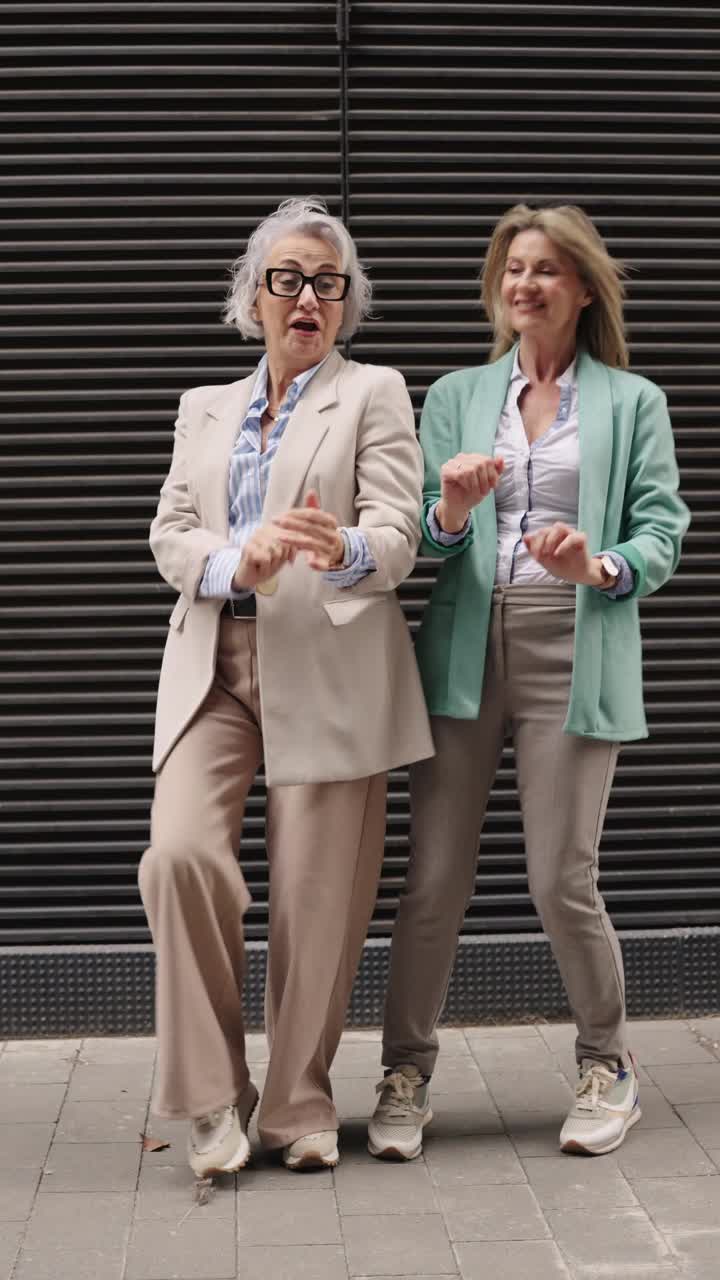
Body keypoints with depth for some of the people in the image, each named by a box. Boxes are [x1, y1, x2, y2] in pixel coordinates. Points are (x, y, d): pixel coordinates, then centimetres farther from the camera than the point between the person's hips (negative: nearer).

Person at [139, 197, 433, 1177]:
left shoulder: (373, 395, 8)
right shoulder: (204, 408, 20)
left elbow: (397, 536, -4)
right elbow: (170, 536, 9)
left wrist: (343, 550, -29)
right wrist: (236, 563, -14)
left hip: (329, 672, -2)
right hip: (213, 666, 3)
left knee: (316, 896, -2)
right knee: (181, 855, -17)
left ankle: (300, 1104, 16)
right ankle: (213, 1096, -2)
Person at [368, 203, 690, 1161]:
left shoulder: (633, 403, 10)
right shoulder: (455, 397, 15)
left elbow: (661, 534, 3)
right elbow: (425, 535, 9)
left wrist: (601, 566, -18)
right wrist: (450, 513, -14)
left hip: (575, 653, -2)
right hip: (468, 651, 2)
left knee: (562, 882, -3)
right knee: (435, 878, -1)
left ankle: (608, 1068, 19)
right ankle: (406, 1074, 14)